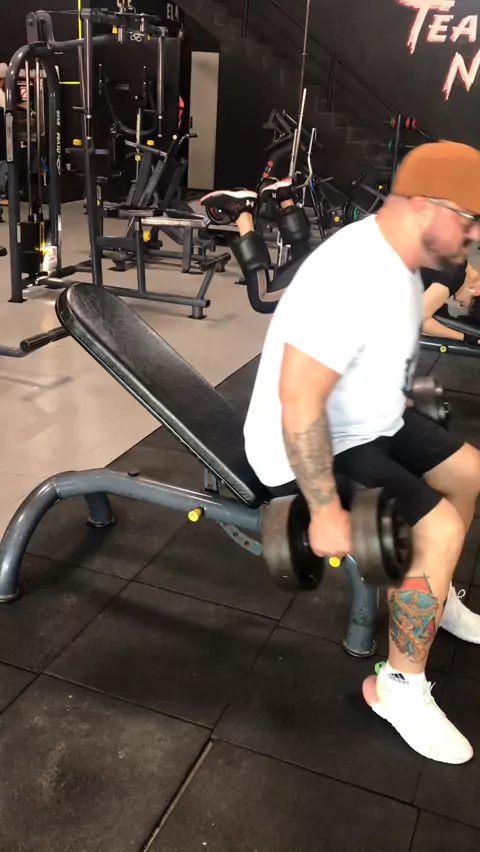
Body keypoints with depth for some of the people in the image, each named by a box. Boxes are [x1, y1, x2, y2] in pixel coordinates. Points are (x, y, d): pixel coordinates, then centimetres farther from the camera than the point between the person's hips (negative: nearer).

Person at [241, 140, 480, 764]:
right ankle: (398, 686, 1)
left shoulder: (399, 260, 2)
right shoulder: (353, 278, -31)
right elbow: (299, 403, -33)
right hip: (310, 446, -10)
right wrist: (325, 512, -28)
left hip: (366, 423, 10)